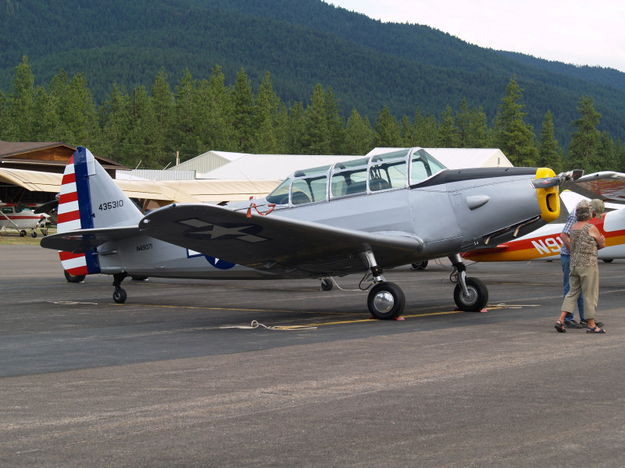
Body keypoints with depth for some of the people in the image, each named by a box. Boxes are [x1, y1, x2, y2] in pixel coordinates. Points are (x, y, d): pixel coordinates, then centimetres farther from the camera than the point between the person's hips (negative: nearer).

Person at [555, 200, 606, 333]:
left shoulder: (573, 227, 8)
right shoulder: (591, 228, -13)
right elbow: (602, 245, -1)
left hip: (574, 265, 7)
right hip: (588, 265, -7)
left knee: (572, 293, 11)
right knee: (590, 295, 2)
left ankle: (561, 320, 1)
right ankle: (591, 325, 7)